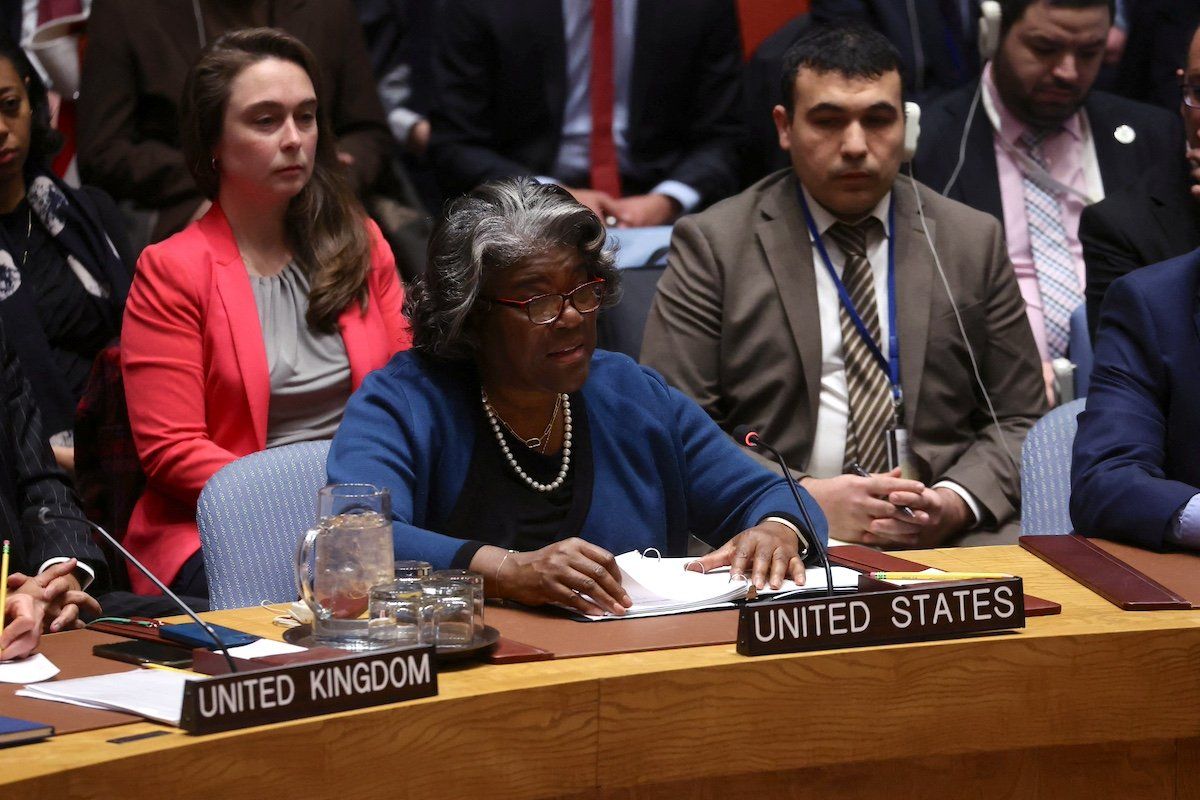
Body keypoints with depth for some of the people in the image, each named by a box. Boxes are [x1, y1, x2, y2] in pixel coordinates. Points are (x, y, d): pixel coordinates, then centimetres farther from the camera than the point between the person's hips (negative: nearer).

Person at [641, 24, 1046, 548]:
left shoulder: (973, 242, 14)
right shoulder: (711, 245, 6)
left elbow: (1019, 421, 15)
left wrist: (956, 503, -6)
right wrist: (805, 500, -13)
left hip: (946, 535, 2)